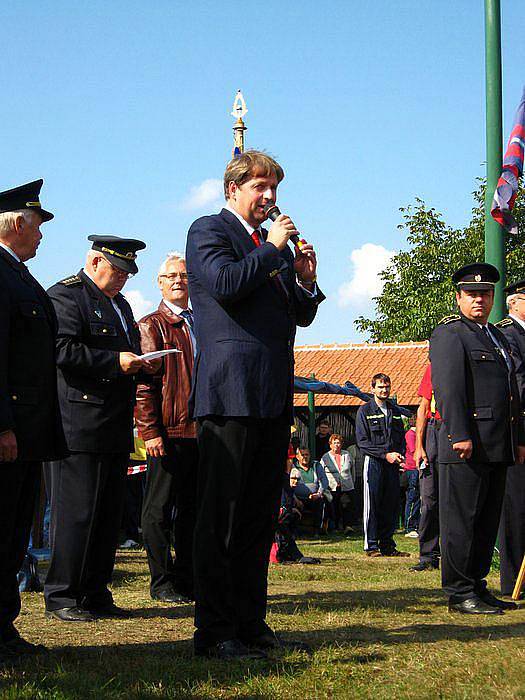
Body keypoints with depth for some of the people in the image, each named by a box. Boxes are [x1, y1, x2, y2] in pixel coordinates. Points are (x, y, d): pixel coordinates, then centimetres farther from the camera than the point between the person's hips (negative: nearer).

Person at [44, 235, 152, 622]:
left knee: (109, 515, 9)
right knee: (75, 514, -7)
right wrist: (115, 361, -19)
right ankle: (61, 597, 1)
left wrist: (139, 364, 11)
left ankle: (96, 595, 16)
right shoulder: (65, 295, -5)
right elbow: (63, 350, -17)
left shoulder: (120, 304, 24)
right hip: (79, 427, -9)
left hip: (116, 430, 9)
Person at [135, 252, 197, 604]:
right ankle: (162, 581, 7)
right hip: (168, 432, -6)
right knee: (160, 509, 0)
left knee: (192, 508, 10)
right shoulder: (152, 326, 0)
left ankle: (188, 579, 17)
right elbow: (144, 383, -7)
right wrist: (150, 431, -15)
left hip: (201, 430, 6)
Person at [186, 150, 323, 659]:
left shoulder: (272, 244, 24)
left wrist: (305, 280, 4)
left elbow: (301, 315, 23)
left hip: (274, 398, 8)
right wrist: (273, 248, -9)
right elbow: (225, 283, -18)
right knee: (220, 517, -5)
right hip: (231, 393, -8)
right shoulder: (208, 231, 1)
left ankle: (250, 621, 17)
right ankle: (214, 631, -2)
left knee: (259, 515, 10)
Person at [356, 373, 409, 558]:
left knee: (392, 506, 4)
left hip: (392, 465, 5)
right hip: (374, 464, -5)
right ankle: (371, 546, 0)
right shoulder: (364, 411, 0)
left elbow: (402, 438, 20)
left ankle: (387, 545, 10)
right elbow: (362, 442, -6)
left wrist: (400, 455, 1)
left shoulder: (395, 411, 16)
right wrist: (385, 454, -14)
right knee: (372, 506, -5)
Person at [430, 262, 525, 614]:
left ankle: (477, 586, 18)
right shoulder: (449, 333, -3)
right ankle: (460, 593, -1)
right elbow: (449, 388, -14)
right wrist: (460, 435, -21)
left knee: (488, 520, 11)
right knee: (461, 519, -4)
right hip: (467, 446, -9)